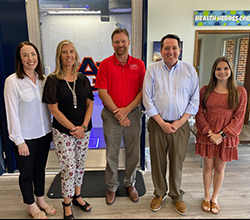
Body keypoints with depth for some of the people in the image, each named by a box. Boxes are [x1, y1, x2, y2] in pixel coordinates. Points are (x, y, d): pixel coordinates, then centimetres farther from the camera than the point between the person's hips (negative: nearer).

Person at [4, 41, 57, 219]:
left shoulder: (43, 79, 3)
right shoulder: (12, 81, -13)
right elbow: (12, 112, -13)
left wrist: (51, 130, 8)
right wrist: (19, 140, -13)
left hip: (43, 134, 5)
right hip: (25, 137, -4)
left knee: (40, 168, 20)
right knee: (27, 173, 12)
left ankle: (41, 199, 40)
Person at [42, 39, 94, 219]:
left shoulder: (83, 79, 5)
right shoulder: (53, 80, -6)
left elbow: (90, 104, 5)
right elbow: (53, 109, -10)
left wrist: (83, 126, -8)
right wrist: (73, 128, -14)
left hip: (83, 131, 4)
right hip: (63, 132, -4)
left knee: (80, 165, 15)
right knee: (68, 168, 1)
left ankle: (77, 196, 36)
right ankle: (67, 204, 24)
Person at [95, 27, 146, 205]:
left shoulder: (139, 64, 3)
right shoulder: (105, 64, -1)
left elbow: (143, 91, -1)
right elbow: (102, 92, -6)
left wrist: (127, 109, -13)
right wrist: (118, 112, -12)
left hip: (133, 114, 2)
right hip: (111, 115, -1)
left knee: (133, 153, 12)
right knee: (112, 154, 10)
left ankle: (130, 184, 35)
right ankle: (112, 187, 30)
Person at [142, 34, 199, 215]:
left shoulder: (190, 70, 2)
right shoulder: (152, 70, -1)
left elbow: (194, 100, 2)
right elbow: (147, 99, -4)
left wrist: (180, 122, -7)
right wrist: (162, 123, -9)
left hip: (180, 124, 1)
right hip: (158, 124, 0)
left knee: (177, 162, 11)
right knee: (158, 161, 10)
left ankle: (177, 196, 33)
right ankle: (159, 193, 33)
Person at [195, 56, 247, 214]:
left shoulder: (240, 92, -2)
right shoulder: (205, 90, 0)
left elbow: (239, 117, -5)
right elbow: (200, 113, -1)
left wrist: (222, 134, -13)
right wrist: (209, 132, -12)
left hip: (226, 137, 0)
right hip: (206, 135, 1)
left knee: (220, 168, 12)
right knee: (208, 166, 12)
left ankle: (215, 198, 33)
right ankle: (206, 197, 32)